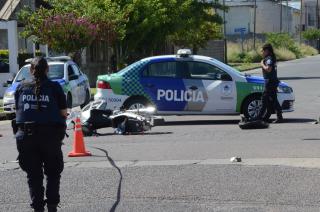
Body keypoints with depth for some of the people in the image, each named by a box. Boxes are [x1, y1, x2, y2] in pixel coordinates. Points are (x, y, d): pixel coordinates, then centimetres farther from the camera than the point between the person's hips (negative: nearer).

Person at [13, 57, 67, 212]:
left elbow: (18, 111, 9)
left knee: (33, 175, 10)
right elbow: (63, 112, -2)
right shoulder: (54, 87, -2)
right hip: (50, 134, -2)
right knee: (53, 173, 14)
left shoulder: (21, 88, 6)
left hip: (25, 135, 2)